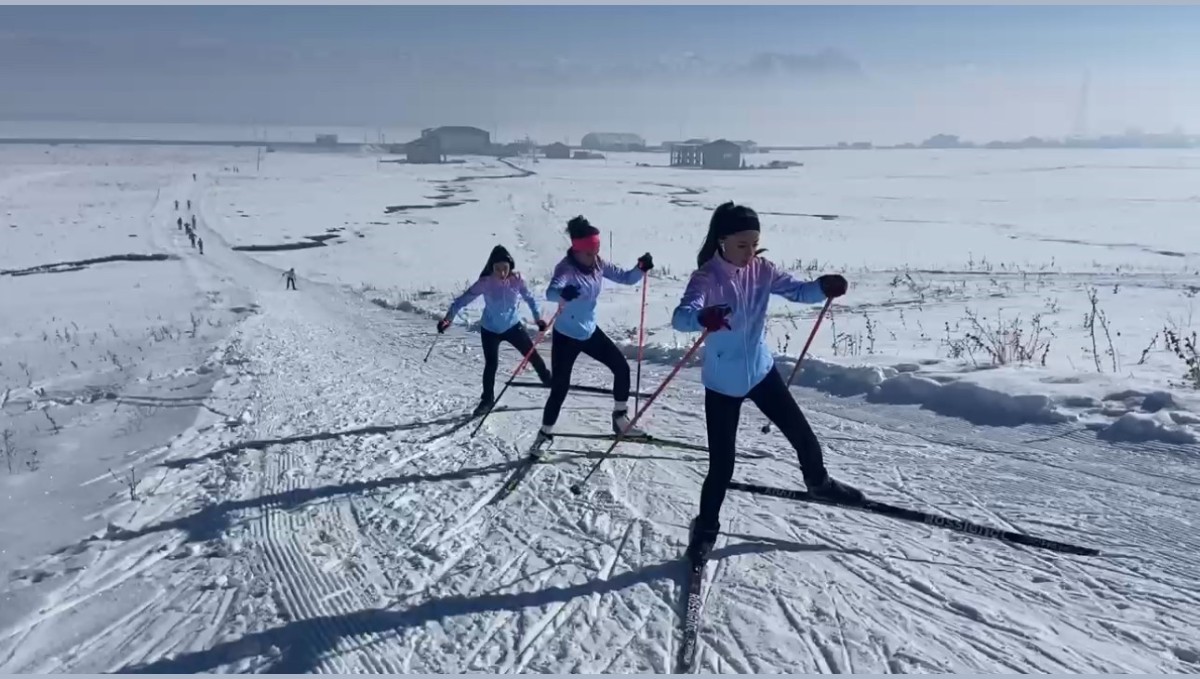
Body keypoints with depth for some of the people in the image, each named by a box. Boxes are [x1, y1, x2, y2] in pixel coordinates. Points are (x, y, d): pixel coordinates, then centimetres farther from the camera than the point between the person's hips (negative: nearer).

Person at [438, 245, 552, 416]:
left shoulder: (517, 279, -20)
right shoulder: (485, 283, -25)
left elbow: (529, 298, -3)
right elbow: (463, 299, -23)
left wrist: (538, 317, -5)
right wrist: (448, 317, -34)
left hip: (513, 326, 2)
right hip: (490, 330, -2)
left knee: (533, 355, 12)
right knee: (491, 364, 3)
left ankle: (549, 380, 39)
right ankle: (487, 399, 24)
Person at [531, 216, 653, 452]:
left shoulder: (598, 264, -6)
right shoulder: (566, 269, -25)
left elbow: (625, 278, 2)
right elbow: (551, 291, -44)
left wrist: (641, 269, -19)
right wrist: (563, 293, -68)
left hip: (590, 331, 7)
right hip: (566, 336, -7)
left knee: (622, 368, 6)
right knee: (560, 387, -5)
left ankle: (620, 420, 23)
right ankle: (545, 434, 14)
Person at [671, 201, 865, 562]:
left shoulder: (761, 270, -7)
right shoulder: (706, 278, -22)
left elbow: (796, 290, -6)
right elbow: (681, 316, -37)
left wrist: (825, 287, -29)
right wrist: (703, 317, -62)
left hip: (761, 370, 5)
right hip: (722, 383, -5)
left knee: (802, 433, 16)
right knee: (721, 464, 0)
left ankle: (819, 482, 47)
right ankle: (706, 526, 23)